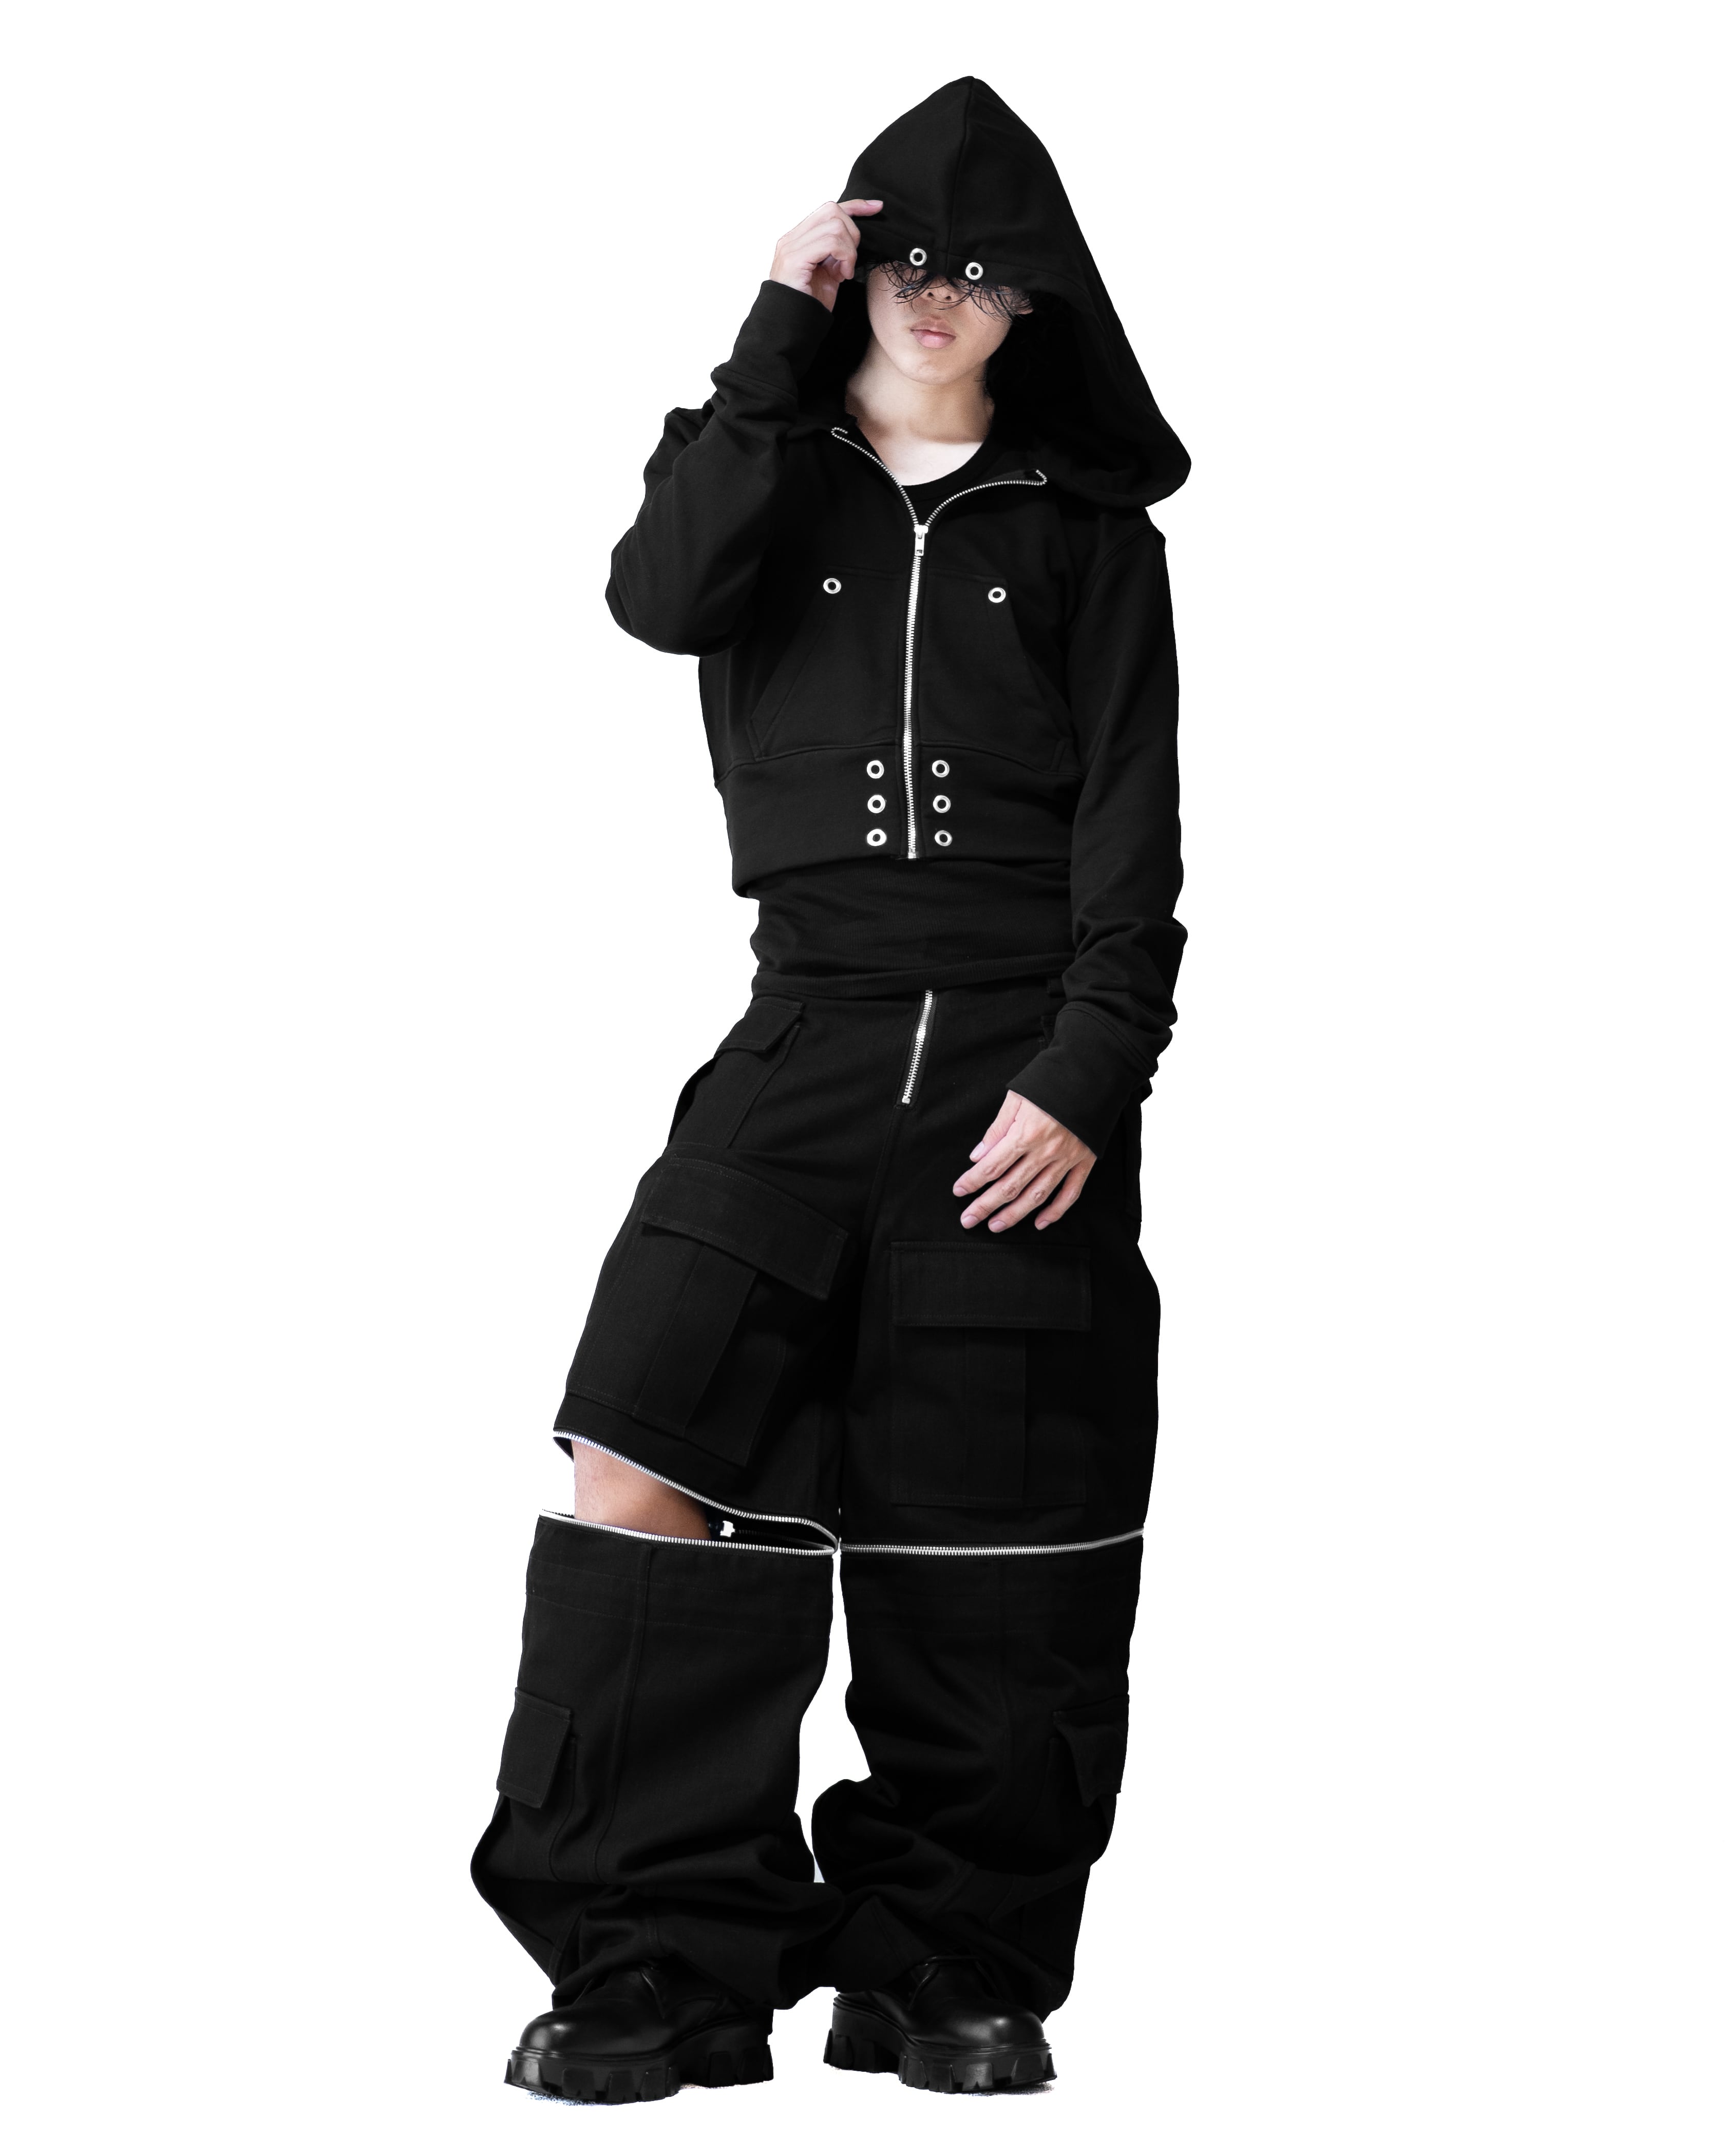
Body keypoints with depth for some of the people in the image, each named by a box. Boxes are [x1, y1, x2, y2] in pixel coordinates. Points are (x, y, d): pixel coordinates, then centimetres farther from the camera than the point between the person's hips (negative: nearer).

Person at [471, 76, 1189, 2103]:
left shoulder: (1088, 529, 11)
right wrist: (785, 339, -8)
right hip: (808, 1040, 1)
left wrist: (1090, 1076, -9)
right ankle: (665, 1969, -9)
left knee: (989, 1548, -2)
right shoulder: (767, 472, 14)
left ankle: (951, 1974, 13)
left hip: (1027, 1069, 0)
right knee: (639, 1461, -15)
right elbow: (657, 594, -10)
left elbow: (1134, 836, 3)